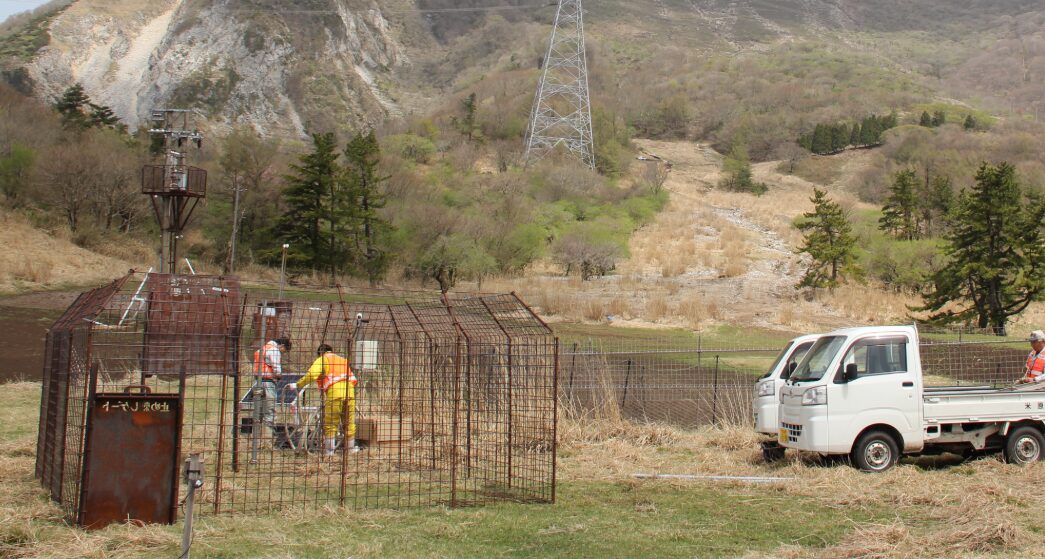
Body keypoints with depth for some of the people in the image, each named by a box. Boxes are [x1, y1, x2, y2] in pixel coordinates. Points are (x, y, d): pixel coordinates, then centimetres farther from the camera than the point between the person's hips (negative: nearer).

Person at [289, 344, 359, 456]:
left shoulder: (322, 359, 12)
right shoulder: (343, 359, 31)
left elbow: (312, 375, -5)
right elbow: (353, 379, 24)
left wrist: (297, 385, 0)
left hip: (335, 393, -5)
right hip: (349, 392, 5)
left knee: (330, 424, 4)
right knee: (349, 422, 15)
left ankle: (329, 451, 5)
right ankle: (351, 448, 24)